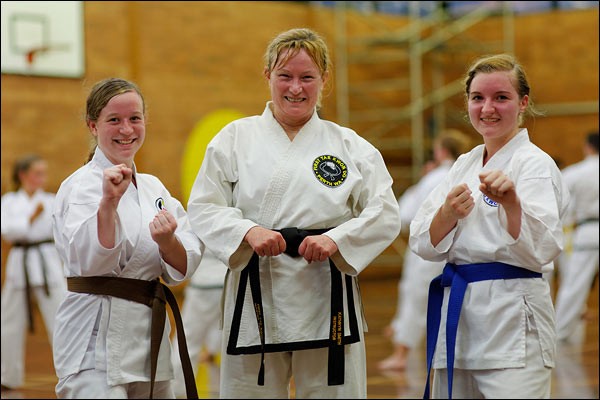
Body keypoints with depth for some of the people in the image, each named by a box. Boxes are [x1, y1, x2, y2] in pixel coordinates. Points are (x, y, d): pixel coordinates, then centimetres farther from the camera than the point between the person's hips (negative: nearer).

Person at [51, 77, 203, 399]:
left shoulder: (153, 187, 12)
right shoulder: (82, 185, -8)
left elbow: (183, 268, 4)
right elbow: (89, 261, -23)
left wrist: (167, 242, -17)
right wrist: (109, 201, -34)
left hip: (148, 335, 7)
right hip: (96, 338, -7)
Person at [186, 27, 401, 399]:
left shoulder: (351, 146, 7)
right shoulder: (236, 138, 6)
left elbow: (385, 215, 2)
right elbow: (203, 208, 2)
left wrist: (336, 240, -14)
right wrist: (247, 232, -16)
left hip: (325, 296, 0)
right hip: (257, 298, 0)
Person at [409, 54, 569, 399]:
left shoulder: (535, 164, -7)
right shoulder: (464, 165, 14)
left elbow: (540, 250, -18)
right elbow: (423, 243, 6)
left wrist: (510, 202, -34)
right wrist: (448, 214, -14)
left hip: (513, 323, -7)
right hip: (458, 314, 7)